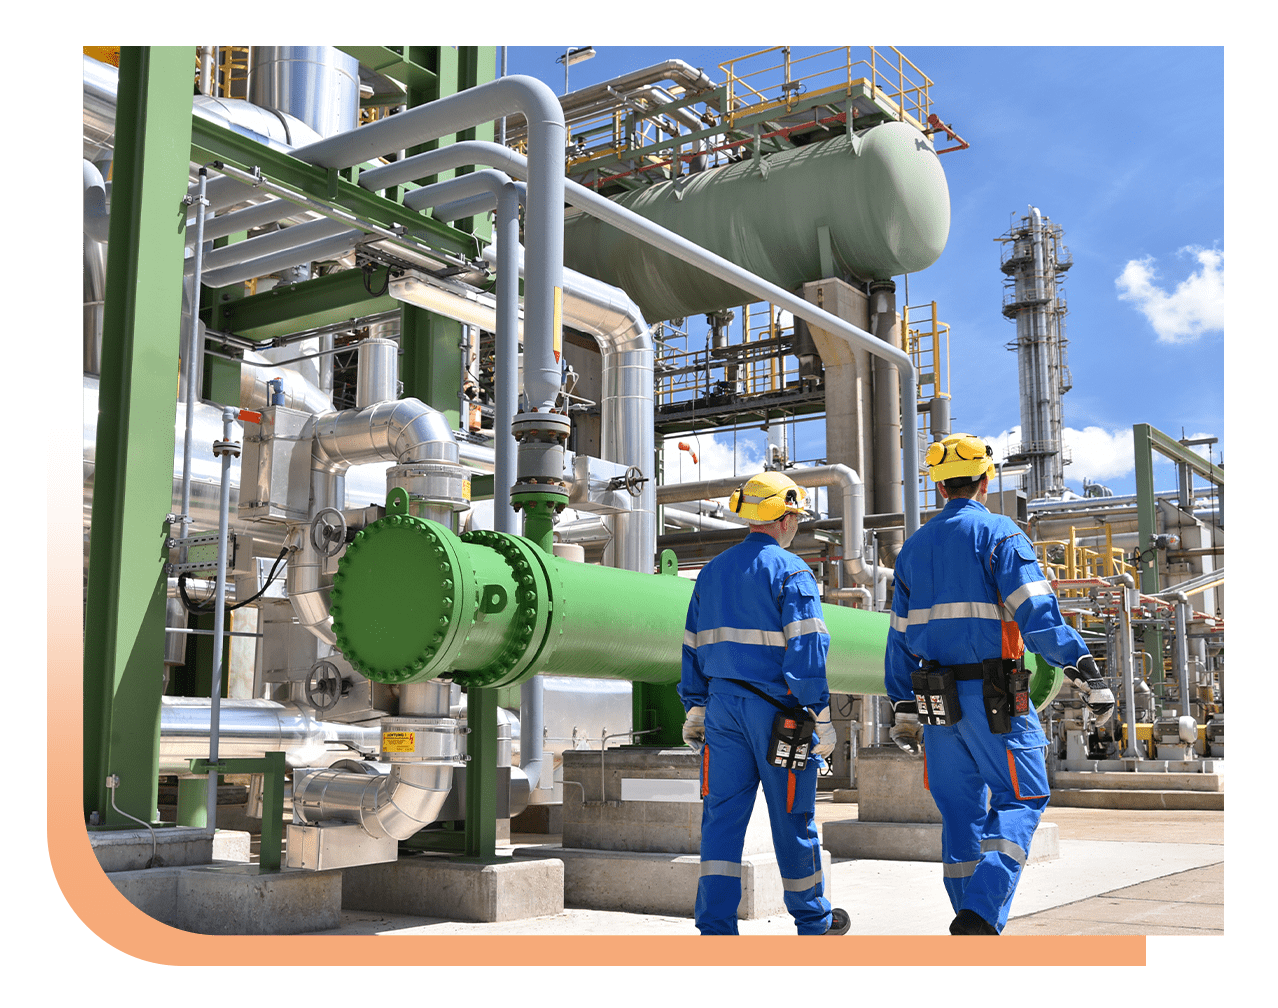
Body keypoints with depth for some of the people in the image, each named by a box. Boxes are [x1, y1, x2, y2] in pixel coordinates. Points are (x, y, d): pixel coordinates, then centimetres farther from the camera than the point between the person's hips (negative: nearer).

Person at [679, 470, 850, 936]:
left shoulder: (712, 571, 13)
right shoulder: (790, 571, -7)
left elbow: (693, 648, 15)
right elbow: (806, 649, -13)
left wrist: (695, 709, 19)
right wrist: (821, 716, -11)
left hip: (723, 704, 5)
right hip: (775, 706, -5)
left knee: (723, 815, 4)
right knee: (792, 817, 8)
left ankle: (715, 926, -1)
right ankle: (813, 919, 24)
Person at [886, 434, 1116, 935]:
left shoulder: (913, 547, 14)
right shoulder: (999, 534, -4)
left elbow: (900, 637, 14)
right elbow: (1037, 613, -17)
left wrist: (904, 710, 18)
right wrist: (1084, 671, -16)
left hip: (935, 698, 6)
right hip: (993, 696, -5)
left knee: (959, 809, 11)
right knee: (1020, 799, 2)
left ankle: (974, 928, 16)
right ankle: (982, 911, -14)